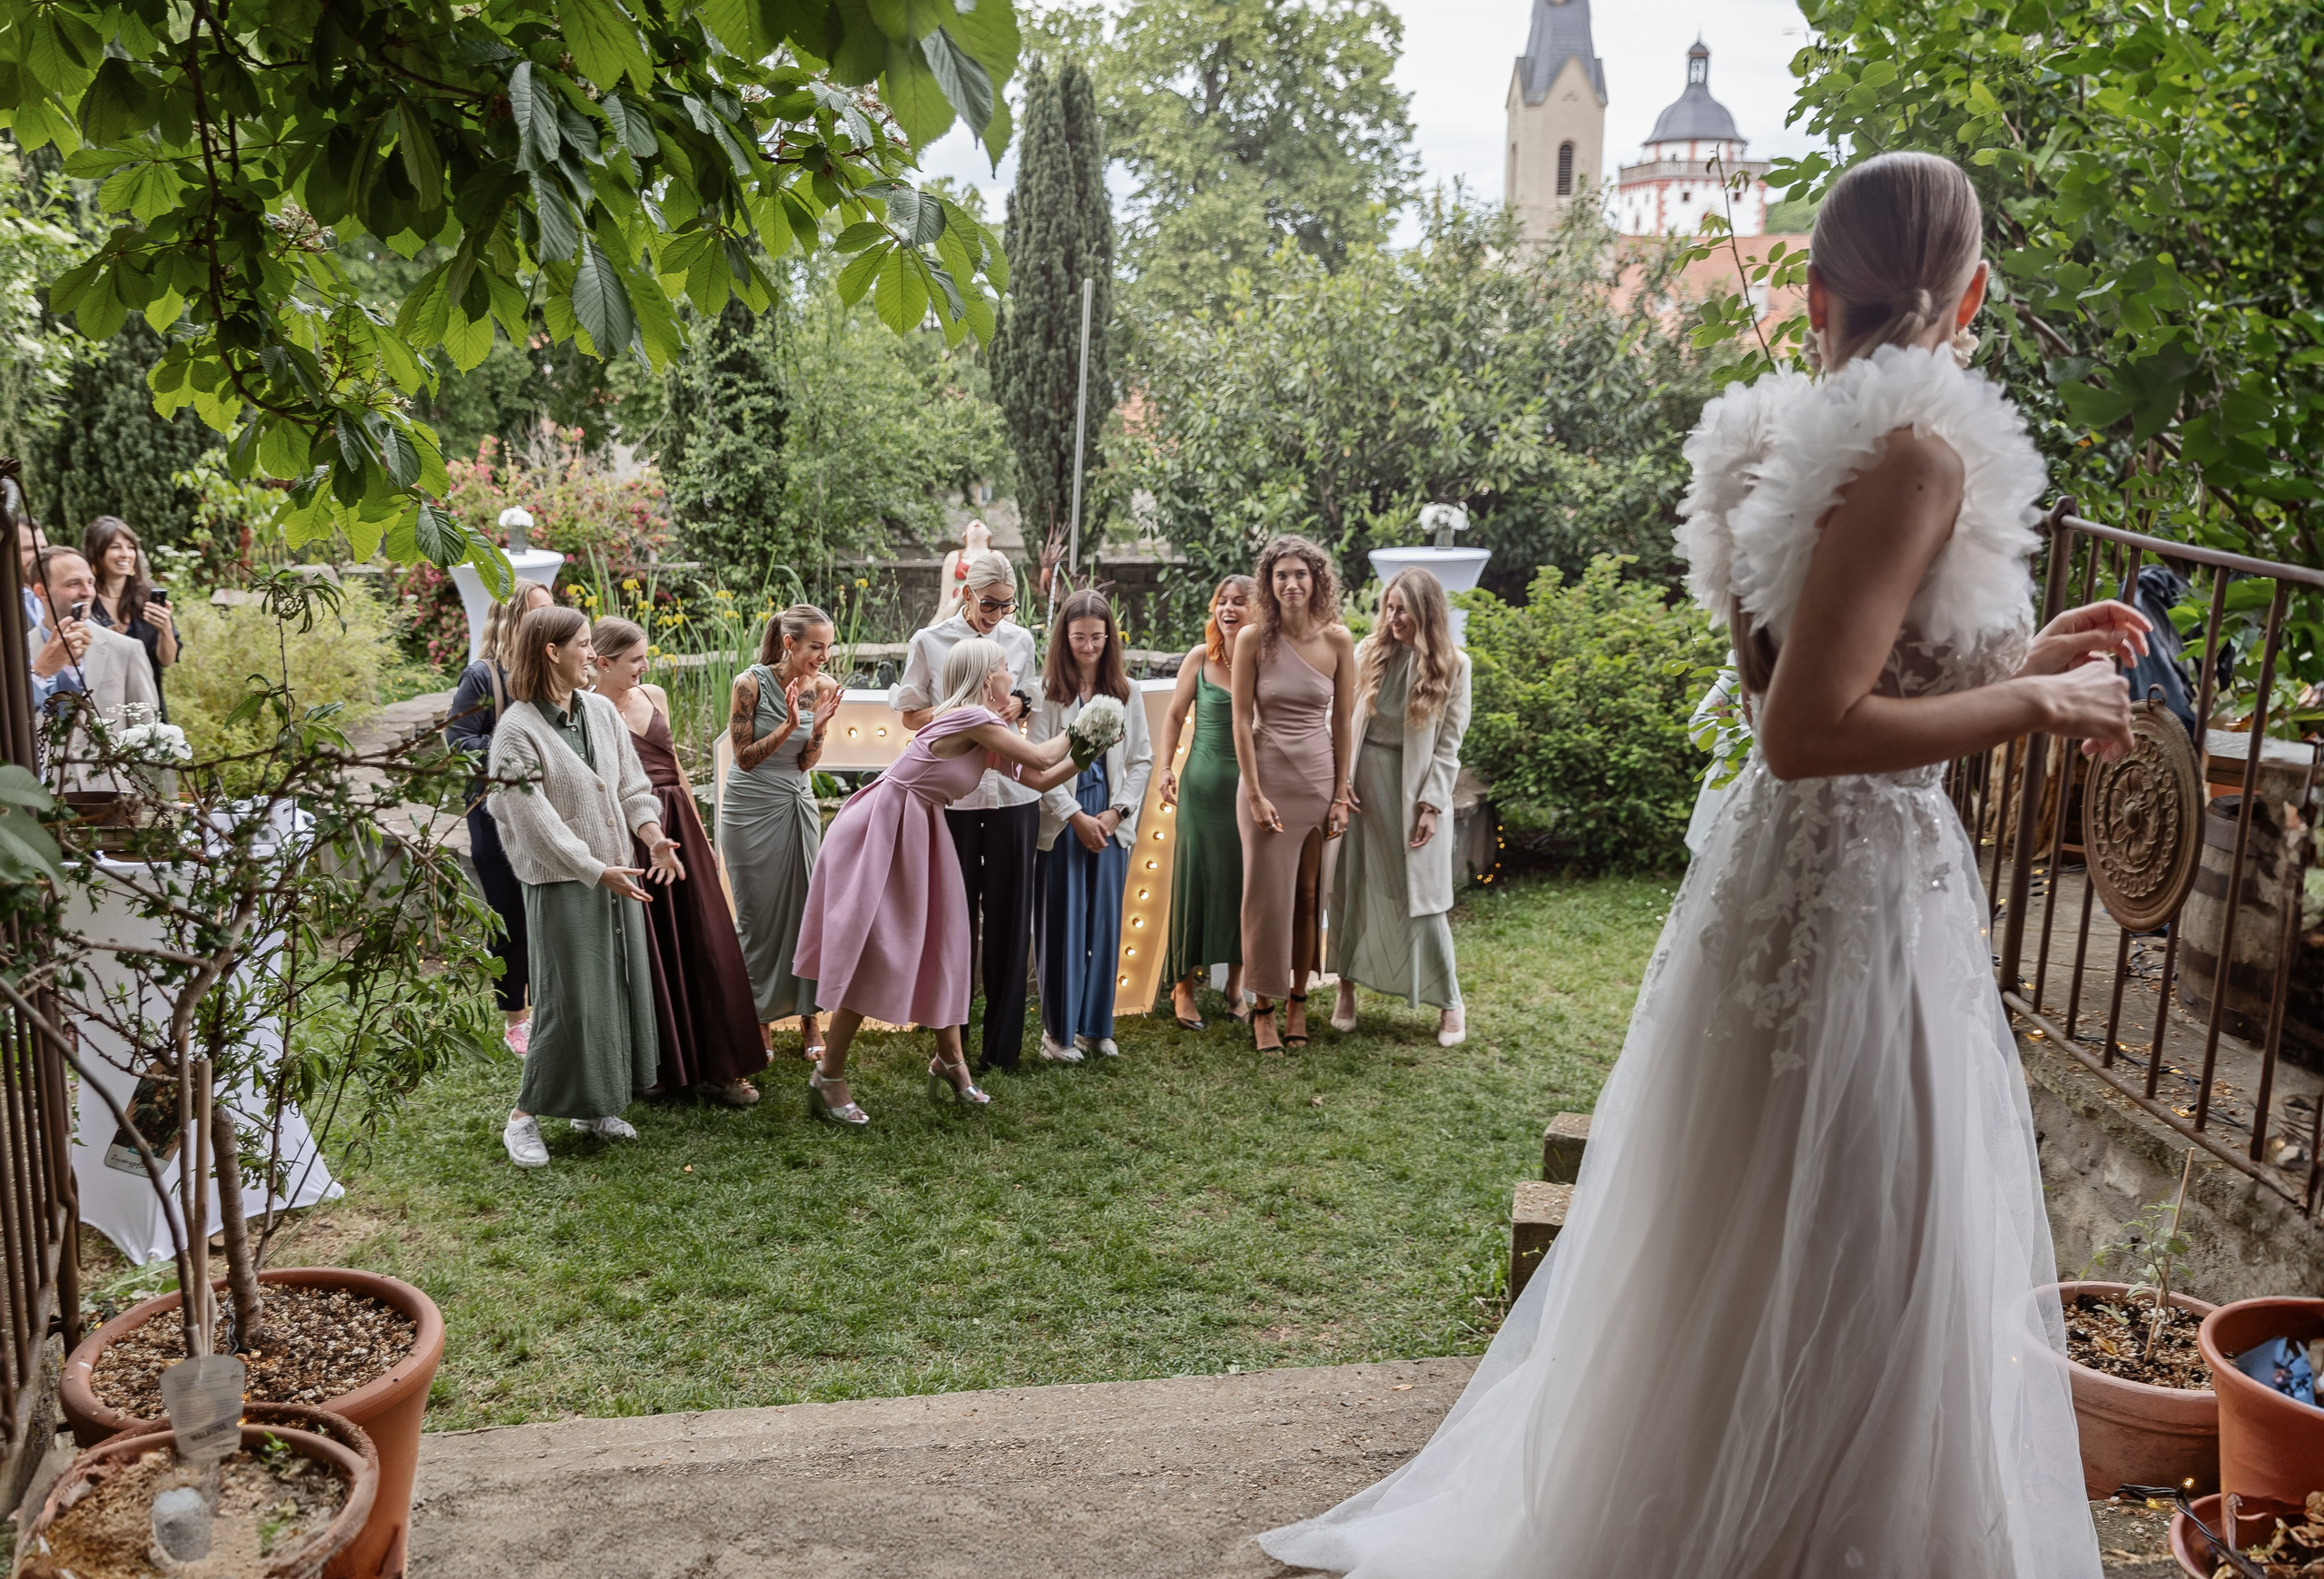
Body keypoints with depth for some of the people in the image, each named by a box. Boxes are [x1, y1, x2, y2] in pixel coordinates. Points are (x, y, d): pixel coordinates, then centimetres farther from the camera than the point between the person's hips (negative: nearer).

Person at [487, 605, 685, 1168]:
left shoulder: (602, 711, 6)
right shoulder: (517, 730, -14)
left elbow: (631, 783, 10)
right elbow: (536, 821, -17)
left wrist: (652, 834, -8)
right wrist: (598, 871, -19)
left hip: (618, 877, 7)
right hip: (562, 885, -7)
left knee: (622, 990, 11)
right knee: (569, 1001, -4)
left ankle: (595, 1107, 26)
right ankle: (524, 1118, 11)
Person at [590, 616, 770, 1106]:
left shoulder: (655, 695, 10)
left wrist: (699, 831, 17)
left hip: (677, 827, 6)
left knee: (703, 945, 6)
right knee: (646, 951, 4)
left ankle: (715, 1067, 14)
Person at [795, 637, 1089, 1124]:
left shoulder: (985, 736, 8)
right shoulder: (971, 717, -20)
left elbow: (1036, 779, 12)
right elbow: (1040, 759, -14)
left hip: (918, 835, 10)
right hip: (879, 833, -10)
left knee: (939, 946, 12)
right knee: (875, 955, -7)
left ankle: (949, 1062, 23)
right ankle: (828, 1077, 3)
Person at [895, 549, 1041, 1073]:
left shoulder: (1020, 639, 8)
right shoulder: (929, 642, 0)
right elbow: (912, 714, 4)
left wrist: (1018, 704, -4)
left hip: (1013, 792, 2)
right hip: (952, 791, -2)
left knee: (1008, 915, 4)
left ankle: (1002, 1044, 12)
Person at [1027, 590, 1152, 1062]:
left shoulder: (1125, 693, 7)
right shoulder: (1048, 691, -3)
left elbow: (1142, 759, 7)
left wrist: (1115, 813, -5)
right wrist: (1075, 816, -11)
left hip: (1111, 823, 3)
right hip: (1060, 821, -3)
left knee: (1104, 922, 7)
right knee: (1062, 923, 1)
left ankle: (1095, 1026, 17)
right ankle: (1058, 1029, 10)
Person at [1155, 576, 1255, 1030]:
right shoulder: (1200, 658, -2)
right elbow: (1175, 715, 7)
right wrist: (1165, 768, 0)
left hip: (1252, 784, 0)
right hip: (1204, 784, 0)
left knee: (1244, 881, 8)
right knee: (1194, 878, 4)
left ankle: (1235, 986, 24)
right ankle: (1184, 984, 19)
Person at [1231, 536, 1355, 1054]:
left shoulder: (1338, 640, -1)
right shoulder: (1253, 638, -6)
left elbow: (1342, 721, 4)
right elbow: (1241, 719, -5)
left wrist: (1341, 794, 2)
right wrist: (1255, 794, -10)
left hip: (1321, 780, 2)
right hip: (1268, 779, -2)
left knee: (1309, 895, 7)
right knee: (1267, 893, 2)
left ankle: (1298, 1001, 19)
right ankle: (1264, 1006, 14)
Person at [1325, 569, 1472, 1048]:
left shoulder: (1452, 666, -3)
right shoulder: (1369, 653, 2)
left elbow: (1448, 744, -4)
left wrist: (1431, 805, -9)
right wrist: (1341, 778, -6)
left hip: (1415, 791, -2)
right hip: (1362, 781, 3)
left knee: (1421, 898, 0)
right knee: (1350, 887, 7)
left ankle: (1450, 1003, 14)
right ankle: (1347, 988, 21)